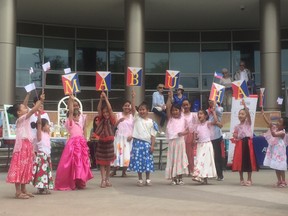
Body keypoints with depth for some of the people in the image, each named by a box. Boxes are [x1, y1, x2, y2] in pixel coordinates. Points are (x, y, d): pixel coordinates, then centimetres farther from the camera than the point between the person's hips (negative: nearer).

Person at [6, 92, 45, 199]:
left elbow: (24, 105, 22)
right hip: (22, 145, -10)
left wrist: (28, 94, 16)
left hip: (27, 145, 10)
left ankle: (23, 190, 17)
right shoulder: (21, 119, -8)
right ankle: (18, 192, -9)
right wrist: (40, 100, -16)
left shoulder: (24, 119, 16)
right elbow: (33, 110, -20)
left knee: (25, 167, 11)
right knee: (19, 167, -9)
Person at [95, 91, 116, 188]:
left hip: (109, 142, -2)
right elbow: (98, 109, -7)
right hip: (101, 142, 2)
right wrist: (101, 99, -16)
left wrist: (106, 98, -14)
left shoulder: (112, 120, -3)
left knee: (108, 162, 9)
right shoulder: (101, 120, 4)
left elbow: (110, 109, -14)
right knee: (101, 162, 0)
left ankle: (107, 179, 18)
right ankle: (103, 180, 1)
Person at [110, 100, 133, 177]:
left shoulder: (132, 116, 6)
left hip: (128, 138, 1)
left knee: (126, 154, -2)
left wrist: (132, 135, -10)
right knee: (117, 152, -1)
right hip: (119, 137, -1)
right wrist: (119, 120, -20)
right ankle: (114, 171, 8)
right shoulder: (119, 114, 5)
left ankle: (124, 171, 6)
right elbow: (114, 125, -2)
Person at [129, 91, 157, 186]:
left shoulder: (151, 122, 3)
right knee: (138, 161, 2)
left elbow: (153, 135, 2)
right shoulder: (137, 117, 4)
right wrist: (133, 98, -20)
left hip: (147, 143, 0)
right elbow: (133, 108, -10)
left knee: (147, 161, 3)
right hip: (137, 142, 0)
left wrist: (152, 145, -6)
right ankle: (140, 179, 13)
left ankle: (148, 179, 16)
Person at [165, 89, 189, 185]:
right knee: (172, 159, 0)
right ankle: (173, 178, 6)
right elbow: (167, 107, -11)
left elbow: (187, 130, 8)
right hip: (172, 141, -1)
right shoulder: (170, 118, 2)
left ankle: (180, 178, 13)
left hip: (181, 141, 1)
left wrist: (183, 133, -13)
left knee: (180, 159, 5)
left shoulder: (183, 119, 7)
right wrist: (170, 97, -16)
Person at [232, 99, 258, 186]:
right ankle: (241, 179, 16)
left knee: (248, 160, 0)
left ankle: (249, 179, 10)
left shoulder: (248, 122, 2)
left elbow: (248, 113, -16)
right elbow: (235, 134, 19)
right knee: (240, 160, 4)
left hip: (247, 142, -3)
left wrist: (244, 105, -26)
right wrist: (235, 135, -4)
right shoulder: (237, 126, 12)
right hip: (240, 144, 3)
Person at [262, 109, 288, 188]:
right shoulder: (275, 128, 5)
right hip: (273, 150, 7)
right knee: (276, 166, 11)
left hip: (279, 151, -7)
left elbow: (274, 134, -33)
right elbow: (268, 122, 3)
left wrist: (271, 127, -32)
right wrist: (263, 113, -2)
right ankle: (279, 181, 19)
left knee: (280, 166, -2)